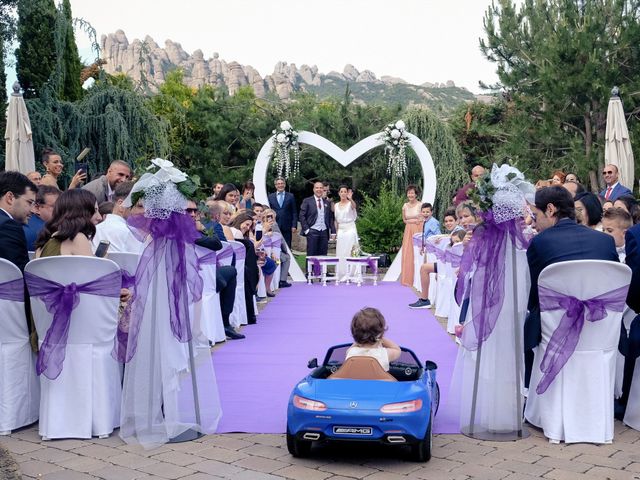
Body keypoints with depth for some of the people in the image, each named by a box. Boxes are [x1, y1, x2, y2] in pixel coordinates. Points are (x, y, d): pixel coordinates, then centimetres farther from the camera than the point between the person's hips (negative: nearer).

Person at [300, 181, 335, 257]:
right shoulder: (307, 201, 1)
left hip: (324, 232, 4)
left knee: (323, 255, 3)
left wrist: (333, 231, 7)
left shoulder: (327, 202, 14)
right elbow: (302, 216, -2)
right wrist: (306, 229, -10)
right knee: (311, 255, -2)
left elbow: (330, 218, 14)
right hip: (312, 232, -4)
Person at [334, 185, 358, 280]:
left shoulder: (350, 203, -4)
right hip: (340, 231, 5)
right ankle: (342, 275, 12)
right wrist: (335, 233, 9)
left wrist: (350, 199, -51)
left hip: (350, 229, -5)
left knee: (351, 252, -7)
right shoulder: (336, 206, 10)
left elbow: (354, 206, -30)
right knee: (340, 254, 5)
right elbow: (336, 221, 14)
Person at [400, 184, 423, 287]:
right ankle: (408, 279, 7)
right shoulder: (405, 206, 9)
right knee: (407, 254, 1)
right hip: (408, 231, 4)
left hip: (418, 231, -4)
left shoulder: (420, 205, -6)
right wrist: (410, 221, 1)